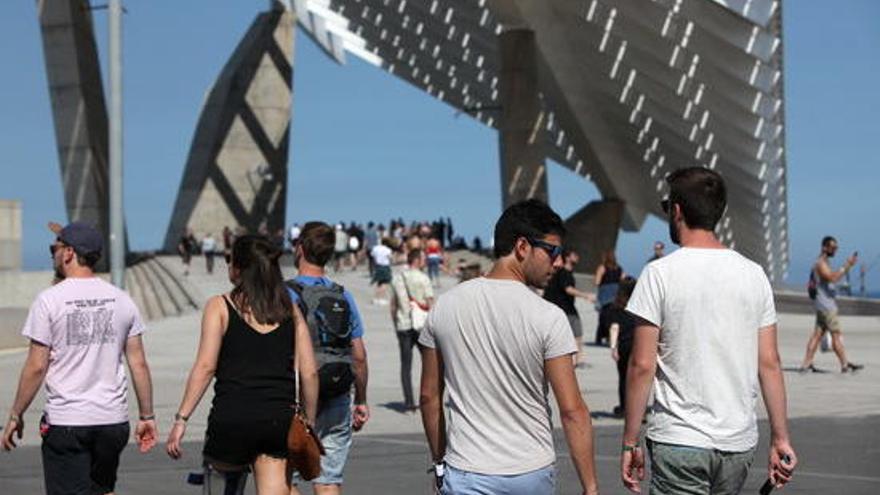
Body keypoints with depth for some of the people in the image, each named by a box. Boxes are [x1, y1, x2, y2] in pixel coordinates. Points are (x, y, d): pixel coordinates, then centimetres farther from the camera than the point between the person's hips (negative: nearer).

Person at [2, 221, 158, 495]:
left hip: (65, 421, -4)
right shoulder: (121, 300, 5)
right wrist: (147, 416, 11)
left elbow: (36, 367, -9)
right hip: (113, 419, 4)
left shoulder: (49, 300, -7)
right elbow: (139, 364, 5)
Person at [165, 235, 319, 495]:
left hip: (232, 417, -3)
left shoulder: (219, 306, 1)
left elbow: (205, 367, -8)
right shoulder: (290, 310, 10)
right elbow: (309, 373, 6)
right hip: (280, 419, 3)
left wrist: (181, 418, -7)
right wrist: (309, 425, 15)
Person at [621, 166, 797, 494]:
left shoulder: (659, 274, -8)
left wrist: (630, 442, -3)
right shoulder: (753, 274, 5)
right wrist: (780, 437, 11)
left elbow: (642, 365, -10)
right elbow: (769, 363, 5)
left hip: (679, 443, -5)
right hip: (740, 443, 5)